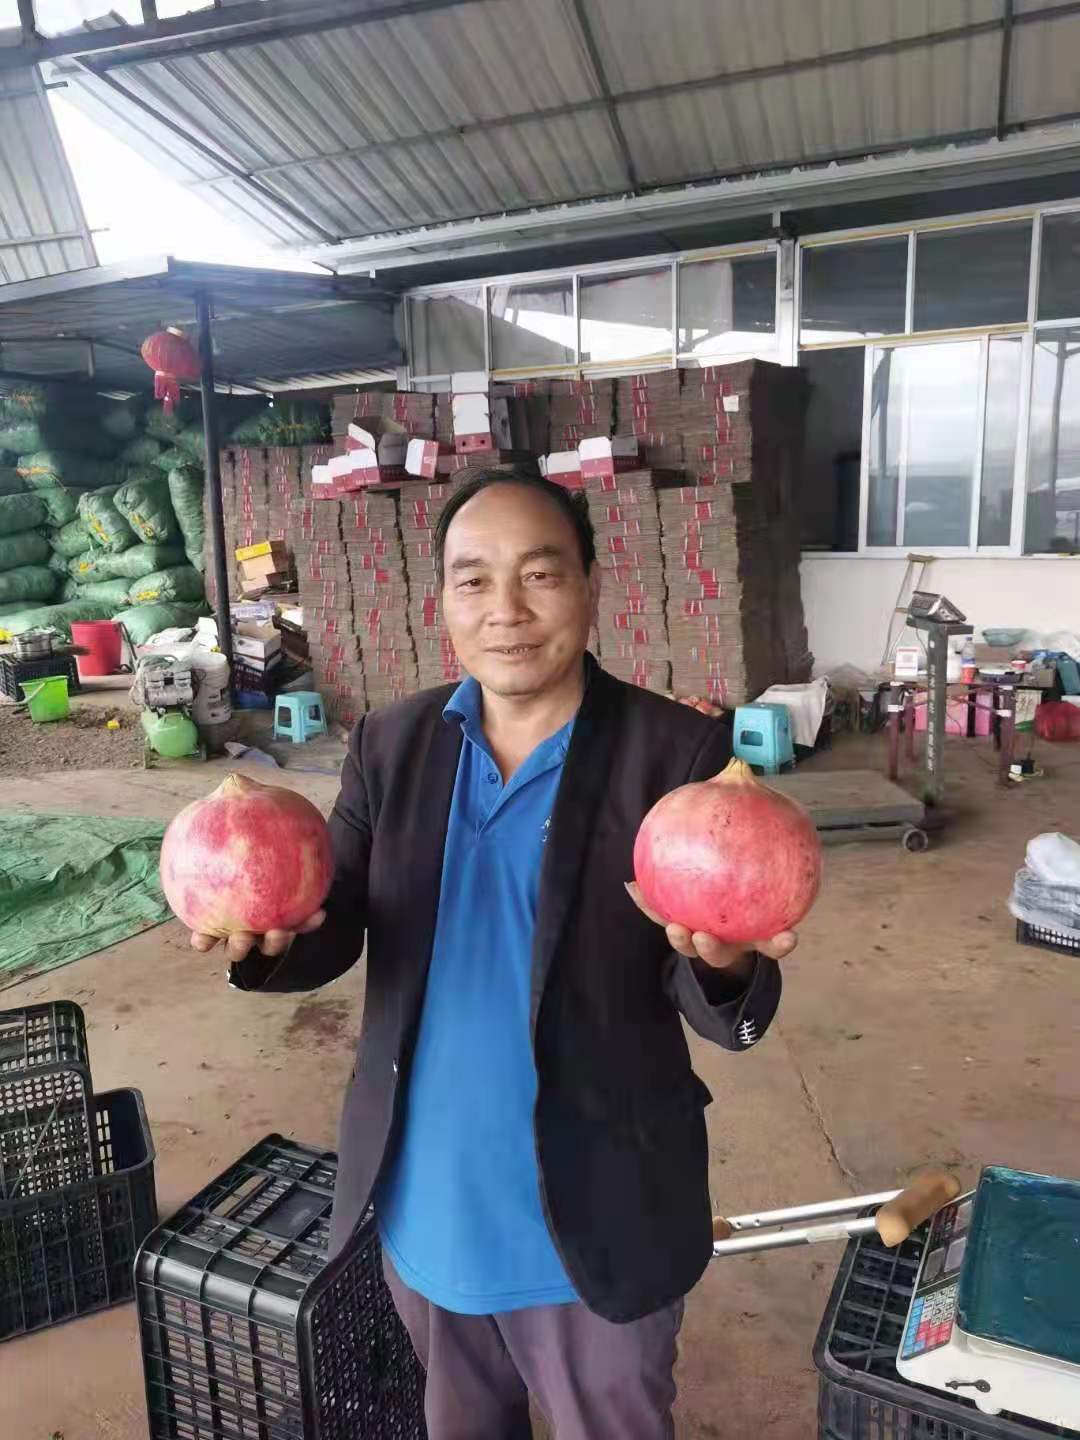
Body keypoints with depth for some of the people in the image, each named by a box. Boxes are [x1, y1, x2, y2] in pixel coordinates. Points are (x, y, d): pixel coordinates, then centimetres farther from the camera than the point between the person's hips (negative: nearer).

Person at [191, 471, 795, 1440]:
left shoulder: (679, 754, -17)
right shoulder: (390, 744, -5)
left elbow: (723, 1016, -16)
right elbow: (332, 935, -5)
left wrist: (724, 962, -39)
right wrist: (267, 935, -27)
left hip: (596, 1218, -3)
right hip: (423, 1205, 4)